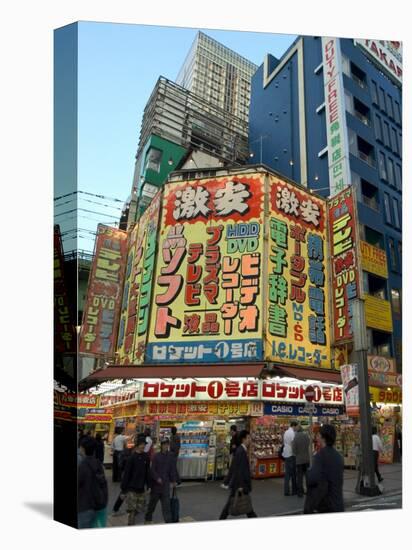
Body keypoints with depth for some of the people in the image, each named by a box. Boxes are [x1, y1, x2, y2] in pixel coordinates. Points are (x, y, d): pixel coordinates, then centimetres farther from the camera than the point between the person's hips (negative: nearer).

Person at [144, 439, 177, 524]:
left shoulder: (170, 456, -1)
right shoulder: (156, 456, -8)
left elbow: (172, 469, 3)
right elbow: (152, 469, -8)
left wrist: (173, 480, 1)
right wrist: (157, 478, -19)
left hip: (166, 483, 1)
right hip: (156, 483, -1)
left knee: (166, 503, -1)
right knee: (153, 502, 15)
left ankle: (168, 521, 4)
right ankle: (148, 519, 34)